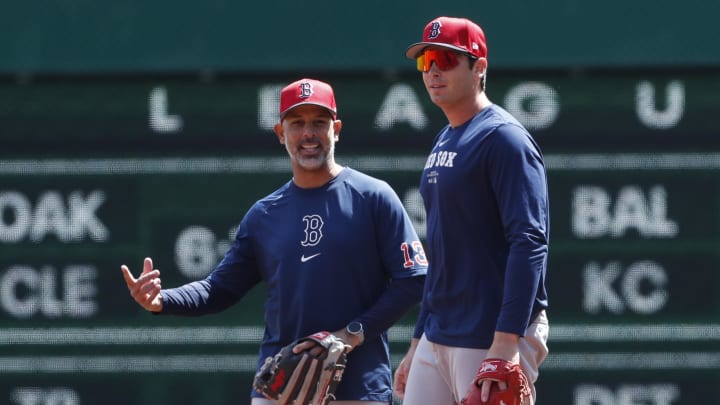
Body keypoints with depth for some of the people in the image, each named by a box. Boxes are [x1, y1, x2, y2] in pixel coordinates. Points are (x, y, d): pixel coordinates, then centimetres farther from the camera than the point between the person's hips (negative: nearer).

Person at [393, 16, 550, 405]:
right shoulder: (443, 143, 18)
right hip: (437, 340, 9)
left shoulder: (504, 139, -11)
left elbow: (528, 242, -20)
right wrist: (417, 344, 22)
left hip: (493, 339, -9)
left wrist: (506, 345, -27)